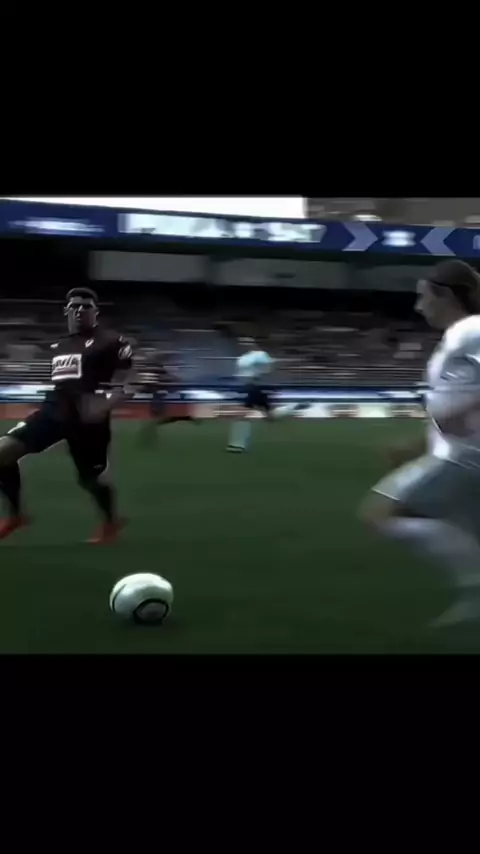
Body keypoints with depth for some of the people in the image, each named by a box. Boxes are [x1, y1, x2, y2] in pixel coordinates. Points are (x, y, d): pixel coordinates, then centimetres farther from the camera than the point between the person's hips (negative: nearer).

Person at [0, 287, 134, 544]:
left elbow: (126, 383, -8)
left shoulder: (111, 342, -3)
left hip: (88, 416, -5)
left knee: (90, 478, 9)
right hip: (54, 410, 5)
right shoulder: (58, 345, 19)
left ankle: (110, 522, 42)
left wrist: (107, 404, -24)